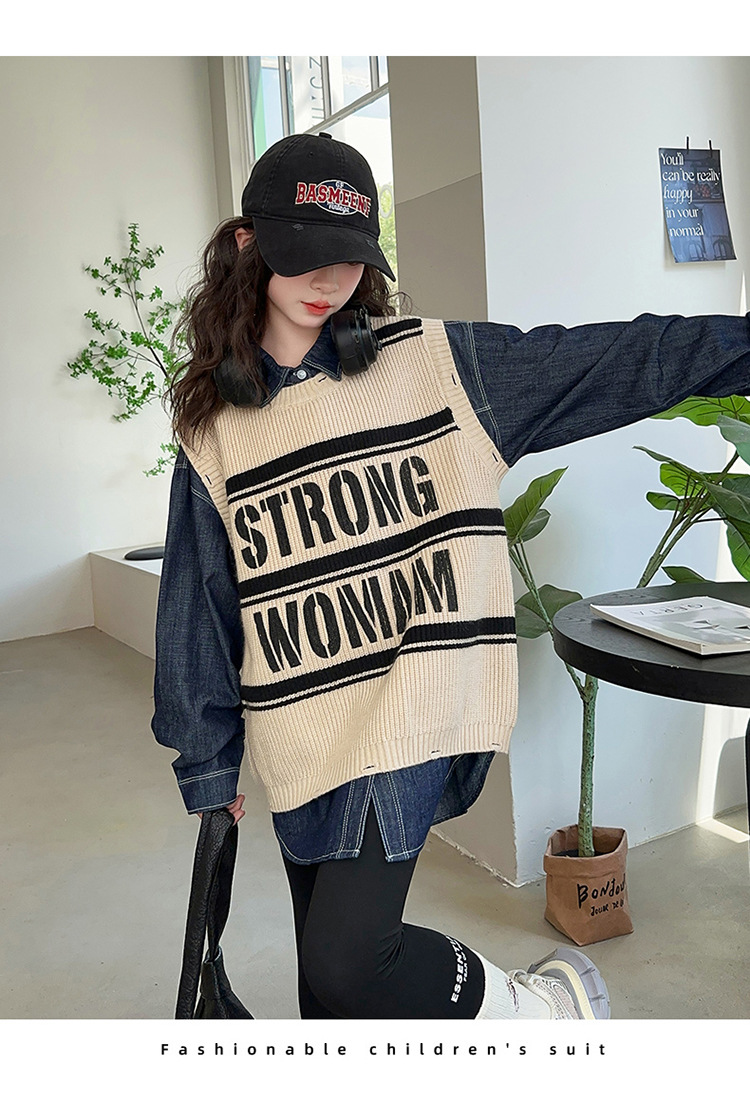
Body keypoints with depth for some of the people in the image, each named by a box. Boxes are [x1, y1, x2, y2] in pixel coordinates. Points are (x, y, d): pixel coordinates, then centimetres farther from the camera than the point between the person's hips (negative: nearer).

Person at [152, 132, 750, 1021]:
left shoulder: (439, 364, -2)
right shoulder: (213, 423, 5)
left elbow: (614, 362, -2)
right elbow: (197, 604, 8)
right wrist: (207, 766, 10)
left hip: (415, 714, -4)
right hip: (301, 740, 4)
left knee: (348, 955, -13)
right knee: (330, 984, 16)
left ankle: (545, 1007, 14)